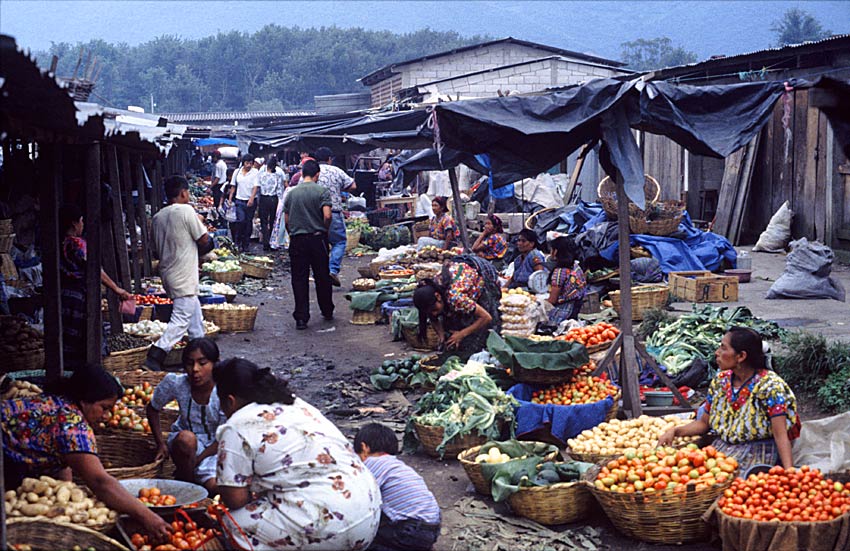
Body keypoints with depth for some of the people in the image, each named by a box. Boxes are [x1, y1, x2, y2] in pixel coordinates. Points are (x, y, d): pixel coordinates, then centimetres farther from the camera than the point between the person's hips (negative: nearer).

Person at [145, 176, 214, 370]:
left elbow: (156, 250, 13)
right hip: (184, 276, -9)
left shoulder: (158, 216, 7)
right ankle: (154, 357, -15)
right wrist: (199, 223, 9)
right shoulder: (186, 210, -14)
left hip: (167, 272, 9)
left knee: (195, 311, 21)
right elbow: (204, 239, -10)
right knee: (181, 319, -7)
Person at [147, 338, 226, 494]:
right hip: (184, 443, 1)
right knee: (186, 438, -36)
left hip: (215, 446, -1)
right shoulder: (175, 383, -19)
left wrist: (196, 461, -23)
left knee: (215, 486, -28)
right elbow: (153, 409, 2)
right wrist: (161, 443, -7)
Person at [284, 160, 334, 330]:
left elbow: (286, 220, 6)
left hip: (297, 241, 2)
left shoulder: (292, 193, 5)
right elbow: (327, 215, -16)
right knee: (322, 277, 12)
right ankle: (327, 312, 25)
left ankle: (301, 318, -1)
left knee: (299, 279, 3)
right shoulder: (322, 191, -6)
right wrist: (324, 231, 0)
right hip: (317, 239, -2)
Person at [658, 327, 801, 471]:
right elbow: (703, 423, 15)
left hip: (756, 458, -5)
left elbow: (781, 436, -17)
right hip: (720, 450, 6)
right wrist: (675, 431, -2)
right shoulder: (720, 381, 5)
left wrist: (789, 471, -30)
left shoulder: (770, 385, -12)